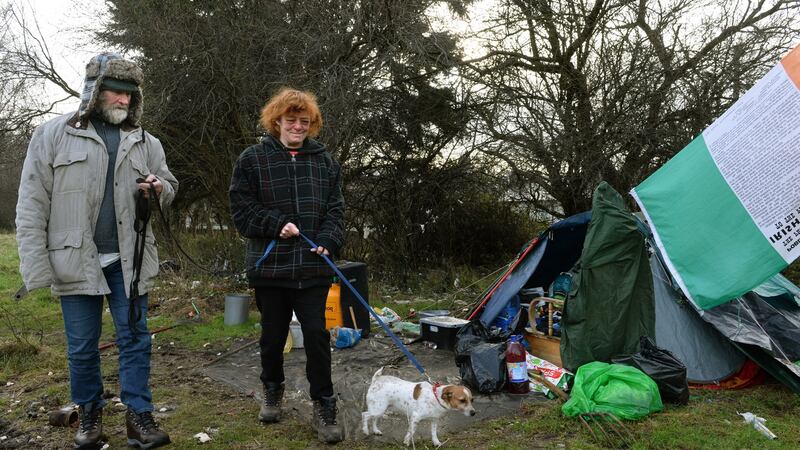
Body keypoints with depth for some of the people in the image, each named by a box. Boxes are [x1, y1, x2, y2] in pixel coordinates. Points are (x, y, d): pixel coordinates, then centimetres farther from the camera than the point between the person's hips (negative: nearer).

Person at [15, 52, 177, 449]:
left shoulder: (144, 142, 8)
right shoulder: (53, 135, -1)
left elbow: (169, 185, 19)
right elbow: (32, 205, -3)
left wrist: (160, 188, -7)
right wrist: (36, 267, -8)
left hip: (128, 261, 2)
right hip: (75, 260, -1)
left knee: (135, 339, 4)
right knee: (82, 347, 10)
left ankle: (139, 416, 14)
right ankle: (90, 416, 28)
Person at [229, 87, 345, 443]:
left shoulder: (325, 161, 7)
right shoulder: (253, 159, 1)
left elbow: (335, 209, 6)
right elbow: (241, 210, -1)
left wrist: (327, 241, -11)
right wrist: (277, 224, -15)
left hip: (313, 267, 1)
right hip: (270, 266, 0)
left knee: (317, 335, -1)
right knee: (273, 335, 14)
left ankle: (324, 406, 13)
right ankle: (272, 390, 38)